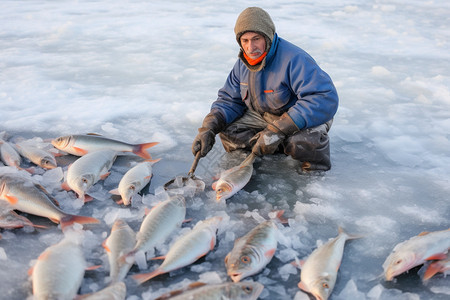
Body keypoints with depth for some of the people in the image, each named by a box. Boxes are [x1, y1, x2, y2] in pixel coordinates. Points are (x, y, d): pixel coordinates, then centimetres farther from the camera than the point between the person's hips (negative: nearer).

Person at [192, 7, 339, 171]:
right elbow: (229, 100, 2)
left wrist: (277, 130, -43)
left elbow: (326, 99, -40)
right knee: (227, 131, -11)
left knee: (304, 142, -39)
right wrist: (209, 127, -20)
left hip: (305, 117, -7)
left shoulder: (294, 59, -30)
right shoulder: (243, 63, -5)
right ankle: (287, 145, -6)